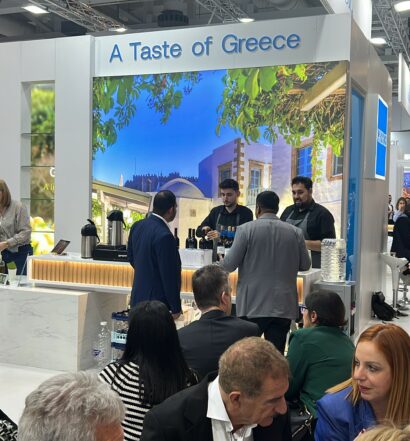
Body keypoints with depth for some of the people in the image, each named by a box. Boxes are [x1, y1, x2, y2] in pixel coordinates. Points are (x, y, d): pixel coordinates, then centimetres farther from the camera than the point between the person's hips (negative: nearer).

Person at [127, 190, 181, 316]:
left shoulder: (137, 226, 2)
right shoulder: (164, 236, -24)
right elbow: (169, 275, -20)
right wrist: (176, 308, -12)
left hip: (138, 296, 8)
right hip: (157, 300, -8)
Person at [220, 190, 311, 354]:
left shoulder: (246, 229, -7)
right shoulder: (295, 232, 2)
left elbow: (229, 265, -6)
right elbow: (305, 265, 11)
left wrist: (221, 264, 17)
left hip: (253, 305, -2)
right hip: (283, 306, 2)